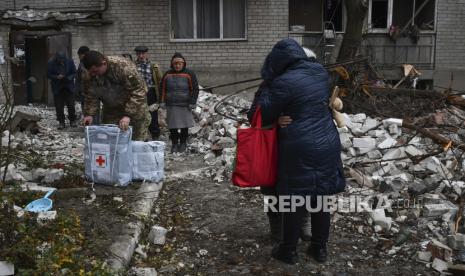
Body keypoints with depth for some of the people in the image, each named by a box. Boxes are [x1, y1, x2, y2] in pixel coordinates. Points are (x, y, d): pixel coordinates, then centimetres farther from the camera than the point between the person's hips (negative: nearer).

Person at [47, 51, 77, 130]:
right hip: (57, 88, 0)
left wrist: (69, 78, -17)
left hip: (69, 87, 1)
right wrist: (57, 77, -21)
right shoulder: (51, 63, -8)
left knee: (71, 105, 3)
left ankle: (72, 121, 16)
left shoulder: (70, 61, -5)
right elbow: (48, 75, -3)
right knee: (59, 106, 1)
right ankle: (61, 122, 10)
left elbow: (74, 72, 2)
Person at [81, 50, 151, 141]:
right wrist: (89, 114, -19)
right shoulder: (90, 74, -14)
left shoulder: (124, 67, -32)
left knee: (138, 140, -1)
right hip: (111, 109, 5)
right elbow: (90, 96, -4)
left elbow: (137, 92, -32)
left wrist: (128, 115, -37)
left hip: (135, 108, -4)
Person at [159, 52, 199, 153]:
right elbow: (162, 89, 13)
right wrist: (162, 101, 6)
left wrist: (192, 102, -5)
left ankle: (183, 143, 21)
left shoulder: (189, 74, -1)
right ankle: (174, 143, 16)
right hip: (171, 105, 2)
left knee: (184, 126, 6)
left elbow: (194, 89, 0)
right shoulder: (167, 74, 7)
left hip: (185, 106, -2)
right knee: (172, 126, 3)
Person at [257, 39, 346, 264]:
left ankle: (288, 250, 19)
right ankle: (320, 248, 27)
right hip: (327, 144, 6)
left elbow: (266, 114, -7)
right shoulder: (320, 71, 6)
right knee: (320, 197, 15)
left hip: (300, 149, -6)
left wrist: (268, 87, 9)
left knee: (295, 198, 6)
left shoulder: (284, 82, -15)